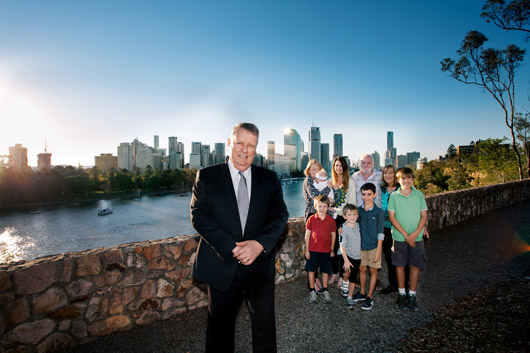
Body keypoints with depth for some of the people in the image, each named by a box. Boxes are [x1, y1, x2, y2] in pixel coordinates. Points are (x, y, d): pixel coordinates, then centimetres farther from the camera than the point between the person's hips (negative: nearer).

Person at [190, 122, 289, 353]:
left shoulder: (269, 178, 4)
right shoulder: (206, 176, -2)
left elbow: (280, 215, 0)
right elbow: (199, 216, -9)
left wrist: (260, 243, -17)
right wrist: (231, 248, -18)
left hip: (260, 264, 2)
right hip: (222, 265, -1)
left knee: (265, 323, 16)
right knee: (220, 326, 18)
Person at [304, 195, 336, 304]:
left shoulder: (331, 220, -3)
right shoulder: (311, 219, -6)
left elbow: (333, 235, 6)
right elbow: (307, 235, -2)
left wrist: (332, 250, 8)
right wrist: (307, 250, -2)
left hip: (326, 250, 1)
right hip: (313, 250, -1)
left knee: (326, 270, 12)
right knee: (311, 270, 7)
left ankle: (325, 291, 30)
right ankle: (312, 291, 23)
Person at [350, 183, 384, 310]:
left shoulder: (379, 212, -11)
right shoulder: (359, 210, 0)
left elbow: (380, 233, -10)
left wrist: (378, 251, -12)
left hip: (373, 246, -3)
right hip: (361, 245, 3)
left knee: (373, 270, 9)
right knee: (362, 269, 14)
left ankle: (369, 297, 21)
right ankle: (362, 293, 32)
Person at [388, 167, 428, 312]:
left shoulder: (419, 195, 1)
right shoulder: (394, 196, -2)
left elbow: (424, 215, 0)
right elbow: (391, 217, -6)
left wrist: (416, 233, -13)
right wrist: (405, 234, -13)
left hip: (416, 237, 1)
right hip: (399, 237, -1)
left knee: (415, 266, 8)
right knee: (400, 265, 9)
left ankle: (412, 295, 24)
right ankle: (401, 293, 26)